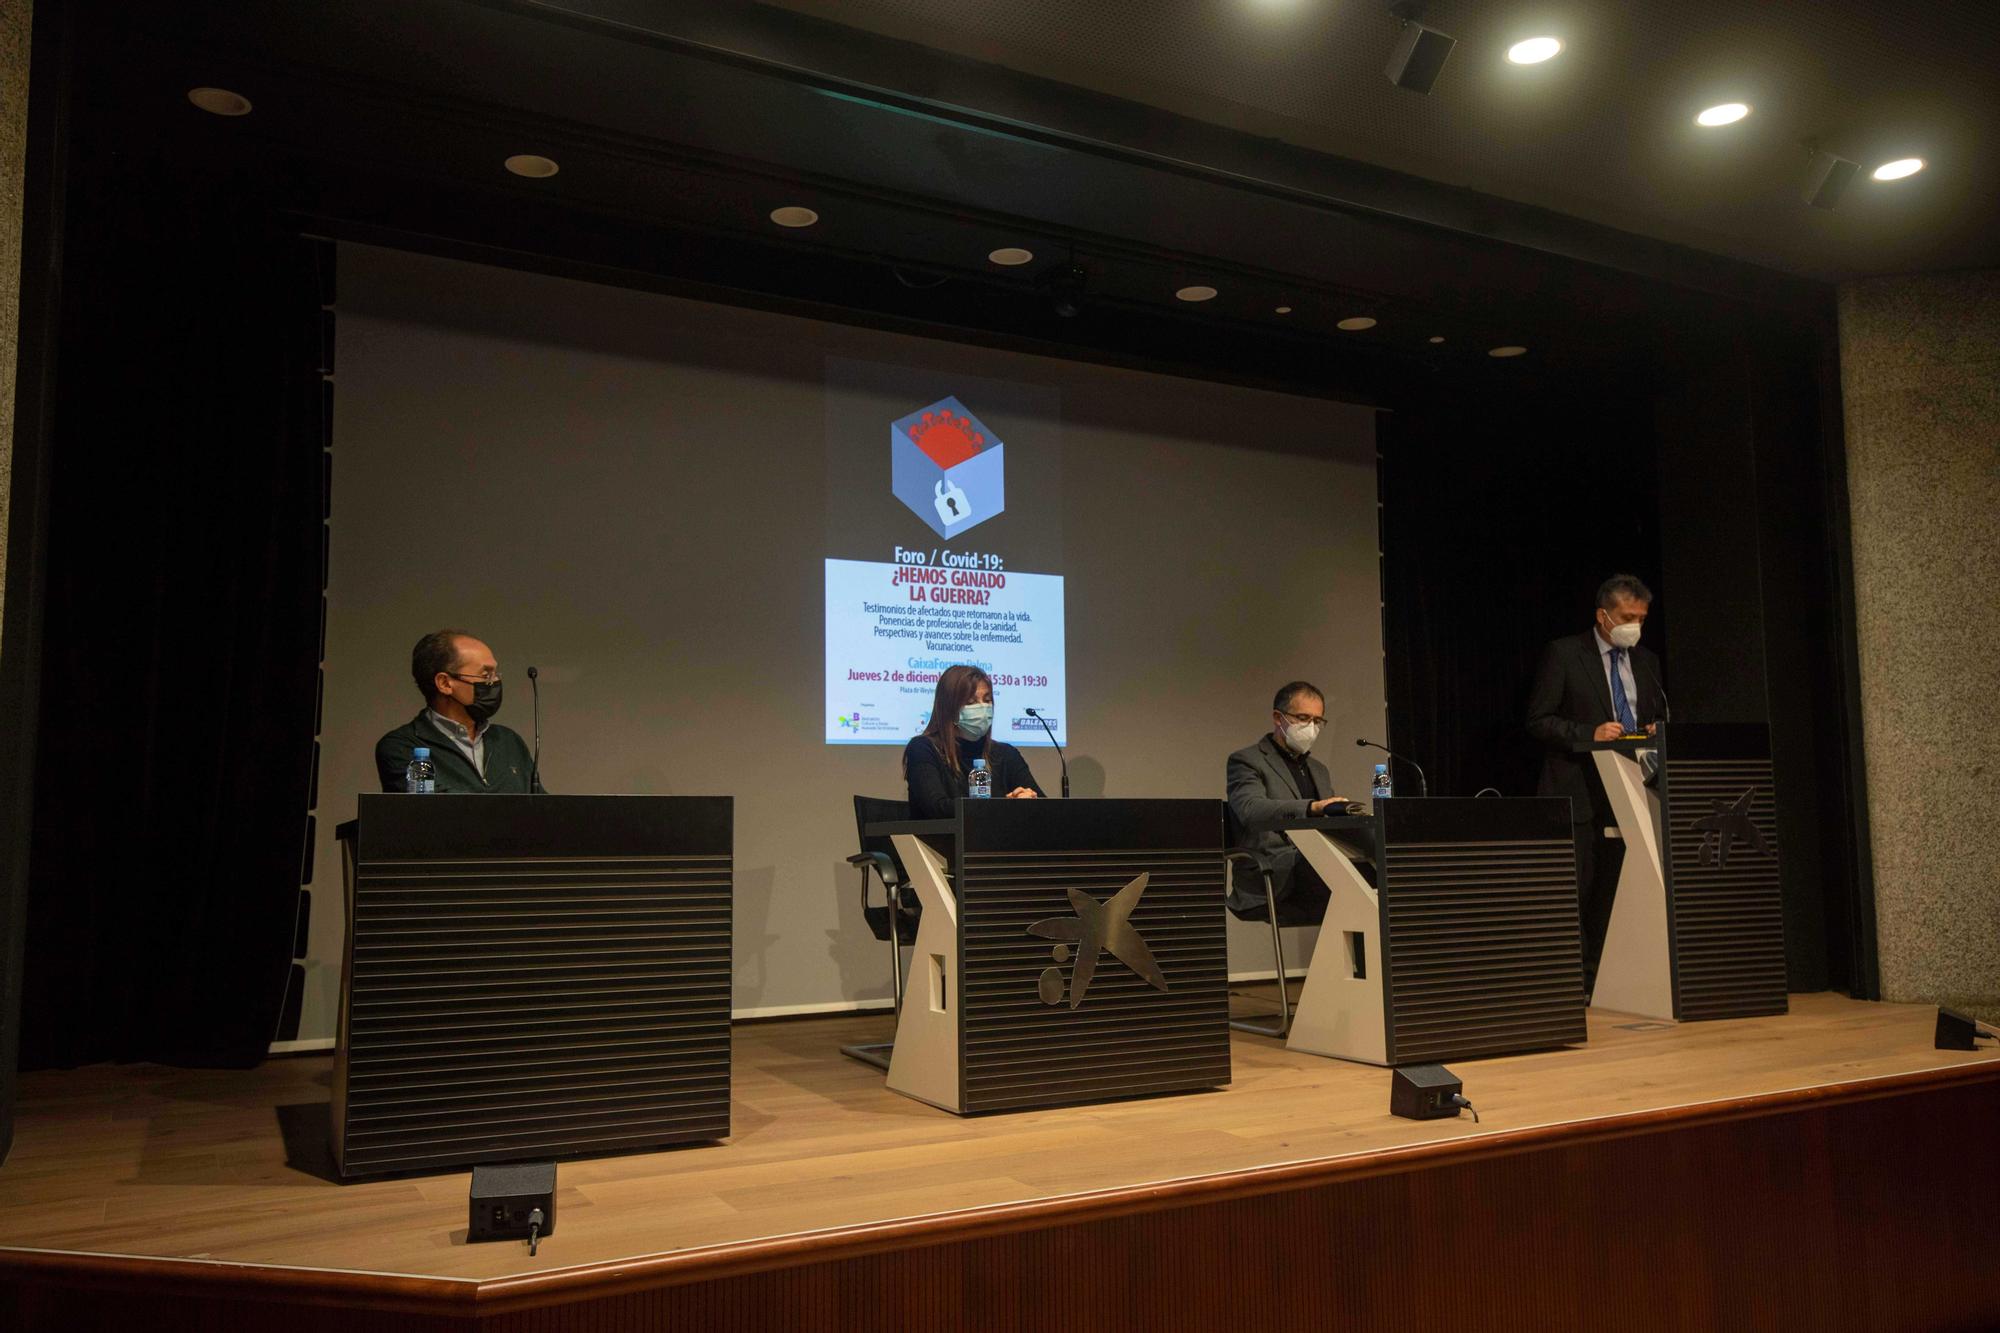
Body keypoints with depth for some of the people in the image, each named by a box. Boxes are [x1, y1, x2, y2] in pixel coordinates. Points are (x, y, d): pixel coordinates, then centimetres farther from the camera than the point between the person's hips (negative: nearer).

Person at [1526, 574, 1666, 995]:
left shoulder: (1646, 661, 15)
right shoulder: (1564, 654, -2)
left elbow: (1659, 718, 23)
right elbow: (1539, 720, -7)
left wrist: (1655, 732, 0)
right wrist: (1591, 733, -19)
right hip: (1580, 794, -5)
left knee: (1619, 890, 4)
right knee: (1578, 891, -6)